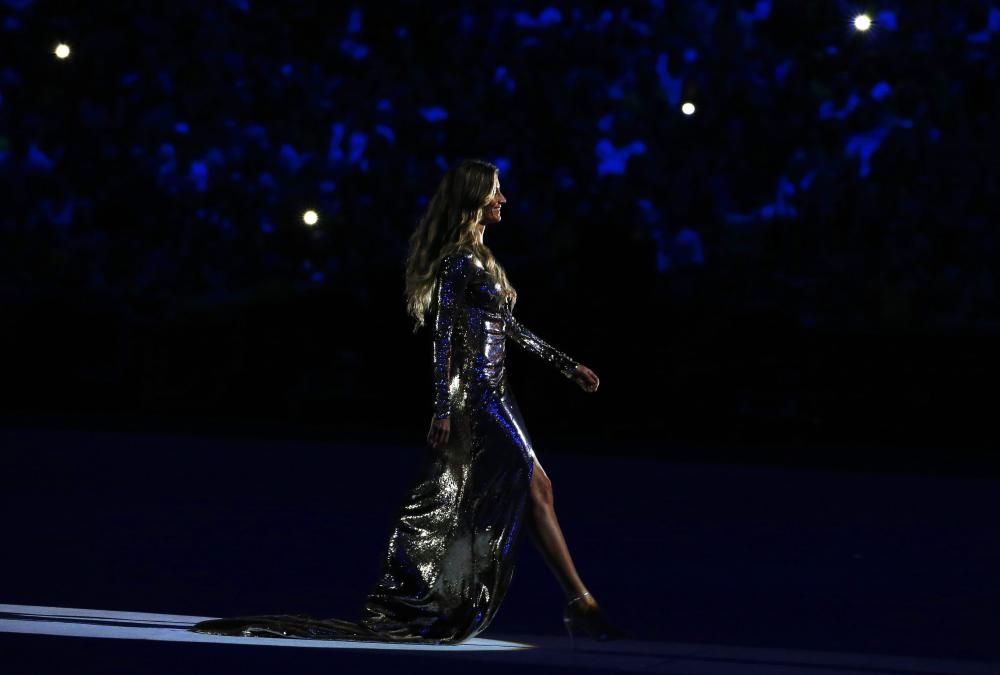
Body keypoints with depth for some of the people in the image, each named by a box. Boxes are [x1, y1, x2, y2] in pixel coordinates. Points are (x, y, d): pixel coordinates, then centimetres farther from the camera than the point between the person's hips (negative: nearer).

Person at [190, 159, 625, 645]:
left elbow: (511, 328, 24)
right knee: (535, 490, -9)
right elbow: (444, 335, -17)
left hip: (489, 395, 10)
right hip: (474, 395, -10)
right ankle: (581, 608, -8)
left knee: (446, 511, 5)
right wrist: (444, 408, -21)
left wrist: (568, 366, 25)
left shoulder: (476, 257, 18)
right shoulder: (460, 259, -12)